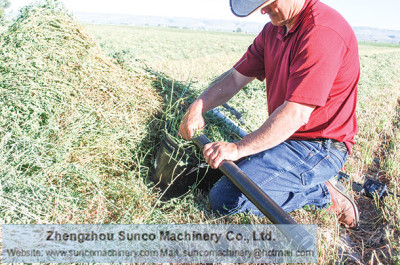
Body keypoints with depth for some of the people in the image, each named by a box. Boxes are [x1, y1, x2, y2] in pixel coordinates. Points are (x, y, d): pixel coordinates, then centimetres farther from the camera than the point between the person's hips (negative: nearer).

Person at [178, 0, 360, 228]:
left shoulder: (322, 32, -24)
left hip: (317, 148, -10)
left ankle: (322, 194, -3)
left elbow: (296, 114, -28)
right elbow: (236, 77, 9)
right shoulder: (273, 30, 6)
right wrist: (199, 105, -6)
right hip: (287, 139, 10)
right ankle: (312, 185, 13)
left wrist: (239, 148, -26)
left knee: (225, 198, -18)